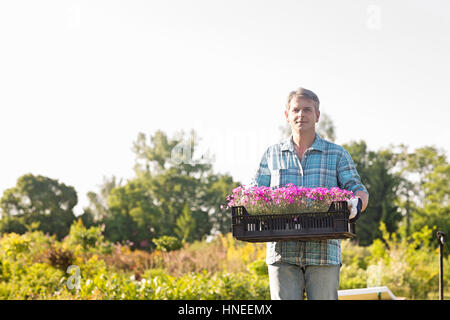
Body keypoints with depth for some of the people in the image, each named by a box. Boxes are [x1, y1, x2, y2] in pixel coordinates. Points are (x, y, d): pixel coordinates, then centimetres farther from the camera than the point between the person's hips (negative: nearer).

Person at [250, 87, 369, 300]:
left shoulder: (337, 155, 12)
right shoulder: (272, 154, 16)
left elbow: (359, 190, 5)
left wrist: (357, 204, -20)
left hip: (324, 252, -1)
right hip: (283, 252, 1)